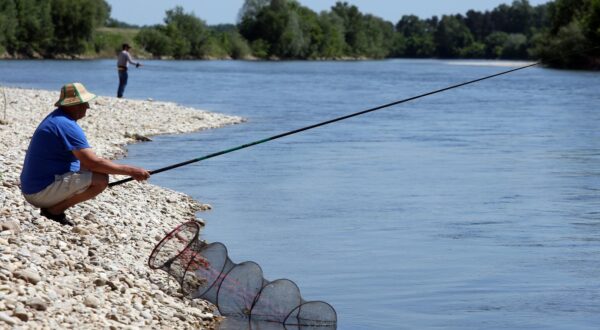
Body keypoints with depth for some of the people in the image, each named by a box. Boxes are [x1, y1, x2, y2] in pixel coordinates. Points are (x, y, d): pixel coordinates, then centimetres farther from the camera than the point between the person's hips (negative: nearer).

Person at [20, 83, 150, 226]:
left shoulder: (54, 118, 15)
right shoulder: (67, 125, -18)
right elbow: (93, 163, -23)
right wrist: (130, 171, -17)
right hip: (42, 192, -10)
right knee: (101, 179, -18)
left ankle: (50, 207, 9)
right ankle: (54, 210, -9)